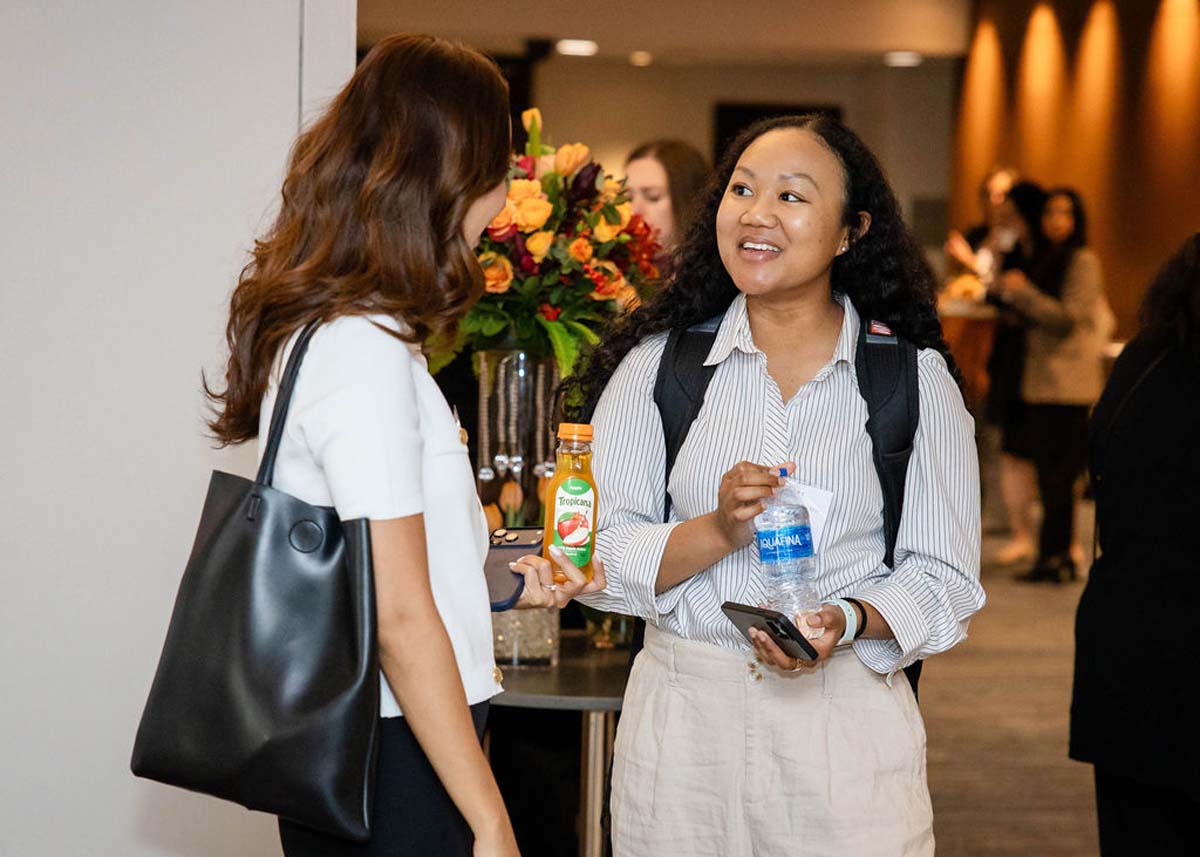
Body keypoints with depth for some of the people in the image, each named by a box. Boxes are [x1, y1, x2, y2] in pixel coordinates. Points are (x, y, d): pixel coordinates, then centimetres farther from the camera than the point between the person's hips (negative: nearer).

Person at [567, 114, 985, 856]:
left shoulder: (914, 380, 1)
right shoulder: (658, 365, 3)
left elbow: (944, 577, 0)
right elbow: (596, 556, -2)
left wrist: (848, 622, -18)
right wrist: (718, 532, -18)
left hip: (847, 723, -1)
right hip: (682, 720, 1)